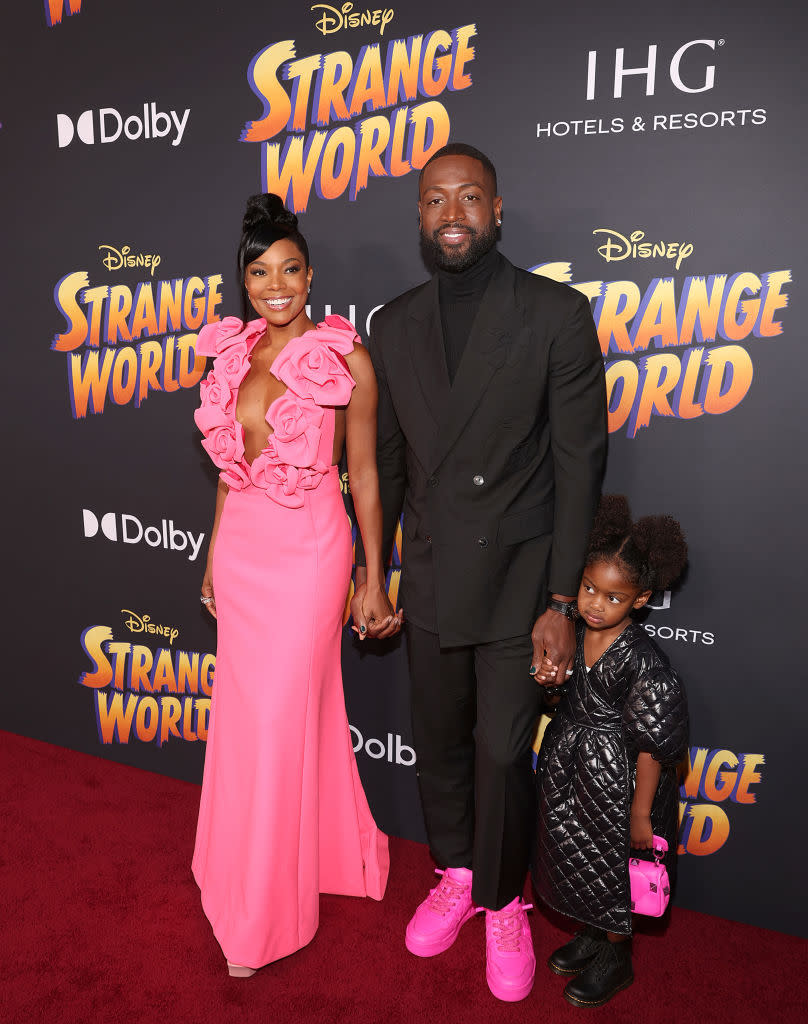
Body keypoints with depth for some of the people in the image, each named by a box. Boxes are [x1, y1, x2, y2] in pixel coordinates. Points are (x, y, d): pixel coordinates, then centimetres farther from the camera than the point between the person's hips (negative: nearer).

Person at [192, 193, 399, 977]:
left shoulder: (345, 359, -8)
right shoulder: (232, 354, 6)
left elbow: (364, 473, -5)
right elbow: (231, 466, 14)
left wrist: (375, 578, -4)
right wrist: (214, 556, 17)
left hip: (308, 549, -5)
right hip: (241, 546, 5)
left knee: (283, 716, 1)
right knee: (243, 711, 14)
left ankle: (265, 912, 21)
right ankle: (243, 882, 39)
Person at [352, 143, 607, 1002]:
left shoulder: (557, 314, -8)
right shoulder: (393, 326, 4)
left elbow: (579, 465, -9)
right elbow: (386, 462, 10)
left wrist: (561, 601, -11)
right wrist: (367, 573, 9)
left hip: (520, 584, -3)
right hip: (430, 583, 4)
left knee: (502, 754, 3)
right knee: (439, 747, 16)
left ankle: (503, 905, 31)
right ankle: (456, 876, 42)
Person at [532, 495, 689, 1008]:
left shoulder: (643, 659, -27)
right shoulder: (572, 634, -7)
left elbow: (653, 743, -21)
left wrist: (641, 812, -16)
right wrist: (549, 681, -15)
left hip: (617, 777, -6)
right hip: (569, 766, 6)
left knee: (613, 866, 12)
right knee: (574, 853, 21)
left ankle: (615, 957, 38)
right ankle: (591, 935, 47)